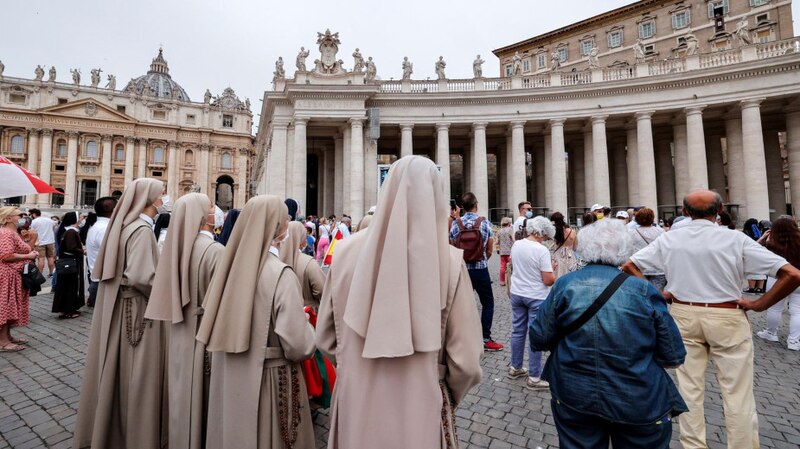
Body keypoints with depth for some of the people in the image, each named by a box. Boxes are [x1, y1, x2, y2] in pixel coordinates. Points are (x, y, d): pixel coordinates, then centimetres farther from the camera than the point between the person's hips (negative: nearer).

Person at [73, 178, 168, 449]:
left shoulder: (124, 224, 9)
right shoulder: (142, 229, -19)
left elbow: (123, 268, 14)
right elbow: (139, 276, -27)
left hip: (118, 305, 9)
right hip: (137, 309, -9)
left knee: (117, 370, 21)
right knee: (136, 375, 4)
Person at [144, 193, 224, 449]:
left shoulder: (175, 246, 0)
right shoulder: (215, 251, -23)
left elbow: (169, 292, 9)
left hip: (180, 334, 7)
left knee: (182, 396, 23)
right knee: (201, 399, 11)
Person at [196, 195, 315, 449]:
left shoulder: (230, 265, -2)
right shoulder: (281, 275, -23)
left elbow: (215, 321, 10)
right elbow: (298, 346, -24)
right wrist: (306, 323, -4)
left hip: (227, 380, 7)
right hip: (267, 383, -6)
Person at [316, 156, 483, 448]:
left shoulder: (347, 251, -12)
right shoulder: (449, 261, -19)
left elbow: (325, 338, -1)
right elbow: (466, 361, -13)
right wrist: (449, 396, 8)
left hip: (355, 405, 2)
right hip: (419, 411, -1)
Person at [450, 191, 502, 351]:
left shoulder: (456, 223, -4)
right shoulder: (485, 222, -6)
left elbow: (453, 248, 2)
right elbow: (489, 250, 0)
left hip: (462, 269, 2)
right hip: (480, 269, -2)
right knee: (488, 303, 11)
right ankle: (486, 339, 11)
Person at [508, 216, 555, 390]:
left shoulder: (516, 245, 0)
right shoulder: (542, 250, -20)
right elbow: (548, 281, -18)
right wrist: (552, 268, 1)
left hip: (516, 294, 6)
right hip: (536, 298, -6)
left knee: (517, 331, 17)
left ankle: (515, 368, 31)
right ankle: (534, 377, 15)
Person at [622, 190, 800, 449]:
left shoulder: (669, 239, -4)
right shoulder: (736, 239, -10)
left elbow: (628, 266, -3)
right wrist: (759, 304, -3)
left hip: (683, 316, 2)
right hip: (727, 319, -2)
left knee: (689, 389, 14)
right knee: (738, 393, 11)